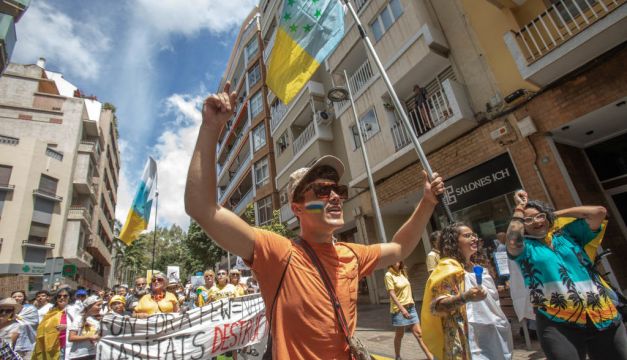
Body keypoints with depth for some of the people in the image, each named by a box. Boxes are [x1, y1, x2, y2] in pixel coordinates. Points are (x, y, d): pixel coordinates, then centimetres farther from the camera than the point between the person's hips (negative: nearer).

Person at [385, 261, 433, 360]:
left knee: (418, 332, 7)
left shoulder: (402, 272, 8)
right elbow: (392, 294, -18)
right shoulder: (389, 275, -13)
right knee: (399, 335, 8)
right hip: (399, 309, -6)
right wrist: (402, 308, -24)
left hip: (410, 307, 6)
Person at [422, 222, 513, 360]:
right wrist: (465, 297, -36)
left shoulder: (478, 265, 11)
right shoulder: (448, 268, -16)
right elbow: (436, 306, -25)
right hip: (471, 340, -8)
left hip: (492, 337, 8)